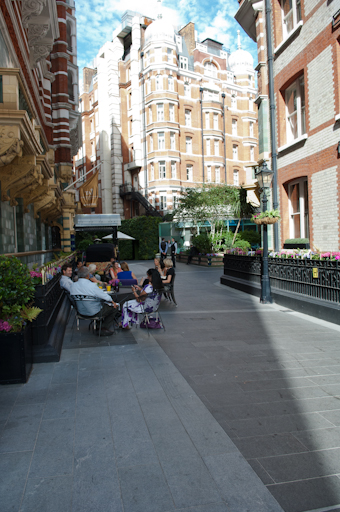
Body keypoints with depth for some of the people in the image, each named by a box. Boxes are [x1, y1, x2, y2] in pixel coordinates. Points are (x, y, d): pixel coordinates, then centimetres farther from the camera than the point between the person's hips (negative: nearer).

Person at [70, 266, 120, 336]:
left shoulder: (73, 285, -10)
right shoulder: (92, 285, -27)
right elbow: (104, 296, -16)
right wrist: (112, 302, 7)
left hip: (81, 312, 7)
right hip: (94, 312, -7)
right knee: (114, 307, 12)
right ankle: (104, 329, 13)